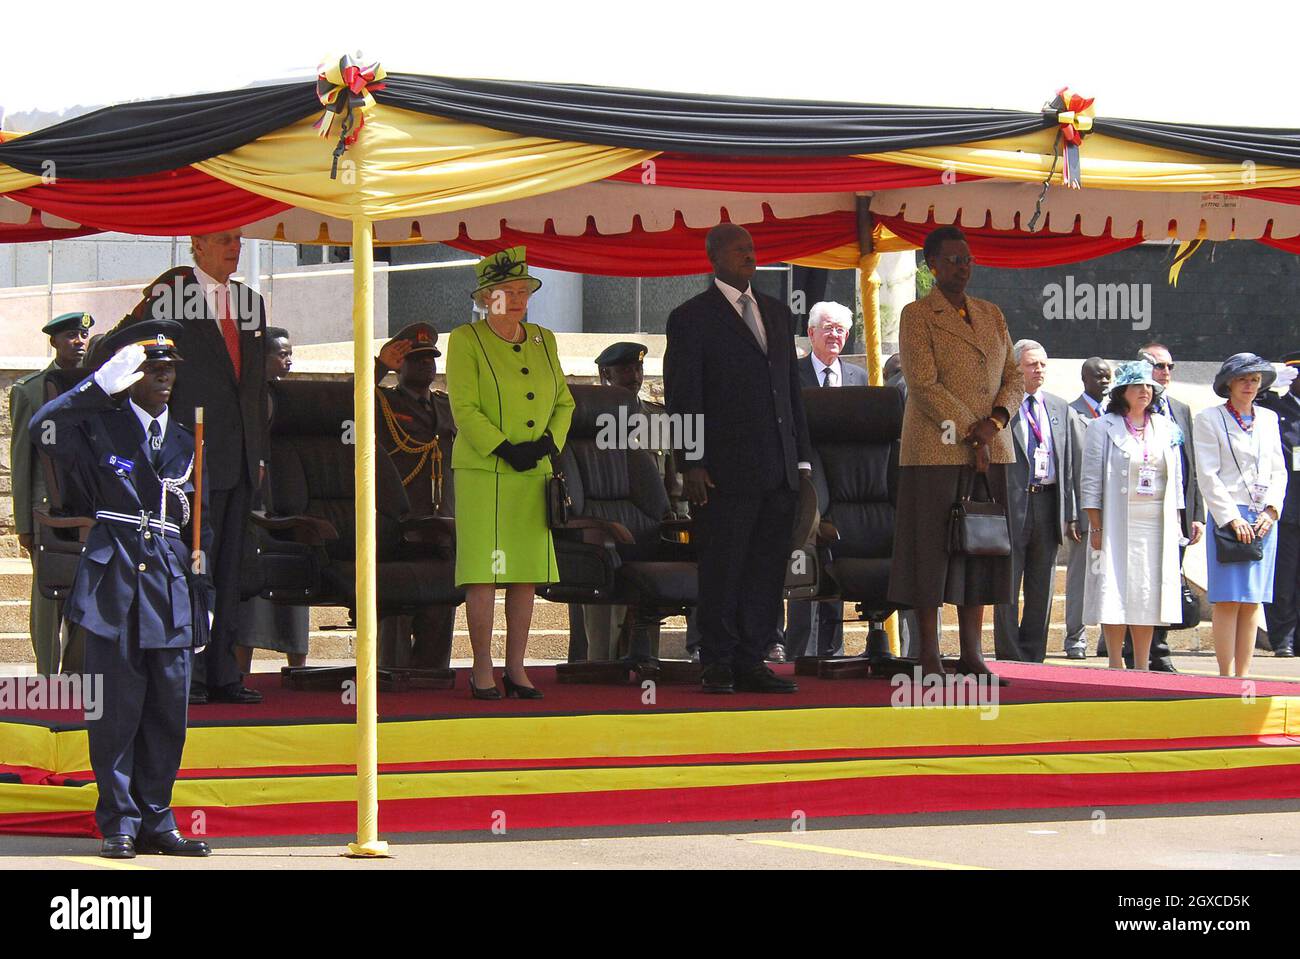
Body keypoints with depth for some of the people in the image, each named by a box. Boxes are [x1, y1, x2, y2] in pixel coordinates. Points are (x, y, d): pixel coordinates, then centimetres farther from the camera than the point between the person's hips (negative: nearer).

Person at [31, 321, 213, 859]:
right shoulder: (100, 428, 5)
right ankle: (119, 825, 3)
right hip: (114, 586, -4)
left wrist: (204, 602, 14)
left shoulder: (186, 442, 17)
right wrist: (103, 386, -19)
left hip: (171, 591, 4)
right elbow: (43, 427, -16)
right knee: (116, 712, -3)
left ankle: (155, 822, 12)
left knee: (167, 713, 4)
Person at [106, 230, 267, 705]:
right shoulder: (172, 295, -4)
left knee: (228, 569, 8)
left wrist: (259, 451, 16)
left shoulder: (251, 302, 17)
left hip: (240, 459, 6)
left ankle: (222, 674, 11)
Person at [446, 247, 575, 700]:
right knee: (484, 573, -7)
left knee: (526, 574, 5)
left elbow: (563, 403, 13)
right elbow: (463, 408, -11)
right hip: (482, 472, -5)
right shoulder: (466, 340, -5)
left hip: (533, 475, 5)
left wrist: (549, 443, -6)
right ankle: (482, 670, 0)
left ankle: (516, 668, 11)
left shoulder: (543, 341, 10)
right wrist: (506, 450, -18)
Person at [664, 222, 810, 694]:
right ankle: (717, 667, 5)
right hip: (726, 470, -6)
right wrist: (692, 464, -12)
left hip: (779, 471, 6)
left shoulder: (777, 313, 18)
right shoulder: (691, 318, -1)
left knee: (767, 570, 6)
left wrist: (801, 456, 14)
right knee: (722, 571, -2)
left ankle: (751, 663, 12)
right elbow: (682, 398, -5)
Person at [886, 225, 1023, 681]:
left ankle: (972, 653, 9)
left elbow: (1014, 376, 13)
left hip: (990, 451, 6)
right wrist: (970, 435, -15)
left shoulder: (991, 314, 16)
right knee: (932, 548, -5)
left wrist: (996, 420, -7)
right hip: (936, 450, -6)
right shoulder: (916, 315, -2)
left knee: (981, 545, 5)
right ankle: (929, 657, -3)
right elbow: (924, 385, -11)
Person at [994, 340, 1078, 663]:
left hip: (1048, 502, 5)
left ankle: (1033, 658, 14)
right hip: (1012, 503, -5)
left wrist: (1070, 513, 9)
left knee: (1042, 588, 8)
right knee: (1007, 587, -1)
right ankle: (1009, 659, 4)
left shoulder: (1060, 409, 15)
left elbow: (1069, 464, 14)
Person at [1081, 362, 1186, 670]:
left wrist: (1176, 523, 8)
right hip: (1117, 524, -4)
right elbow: (1091, 480, -2)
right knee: (1115, 589, -7)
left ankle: (1142, 665, 6)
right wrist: (1096, 526, -9)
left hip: (1157, 525, 4)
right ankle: (1115, 664, -3)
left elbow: (1175, 480, 15)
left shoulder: (1166, 429, 14)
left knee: (1148, 593, 2)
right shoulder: (1103, 428, 2)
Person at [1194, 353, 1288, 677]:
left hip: (1264, 518, 5)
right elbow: (1208, 475, -4)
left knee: (1252, 601, 4)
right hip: (1227, 515, -5)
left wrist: (1271, 510, -2)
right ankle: (1226, 678, -8)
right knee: (1228, 599, -8)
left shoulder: (1268, 419, 16)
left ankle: (1243, 675, 7)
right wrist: (1231, 518, -12)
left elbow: (1278, 471, 14)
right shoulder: (1209, 419, 2)